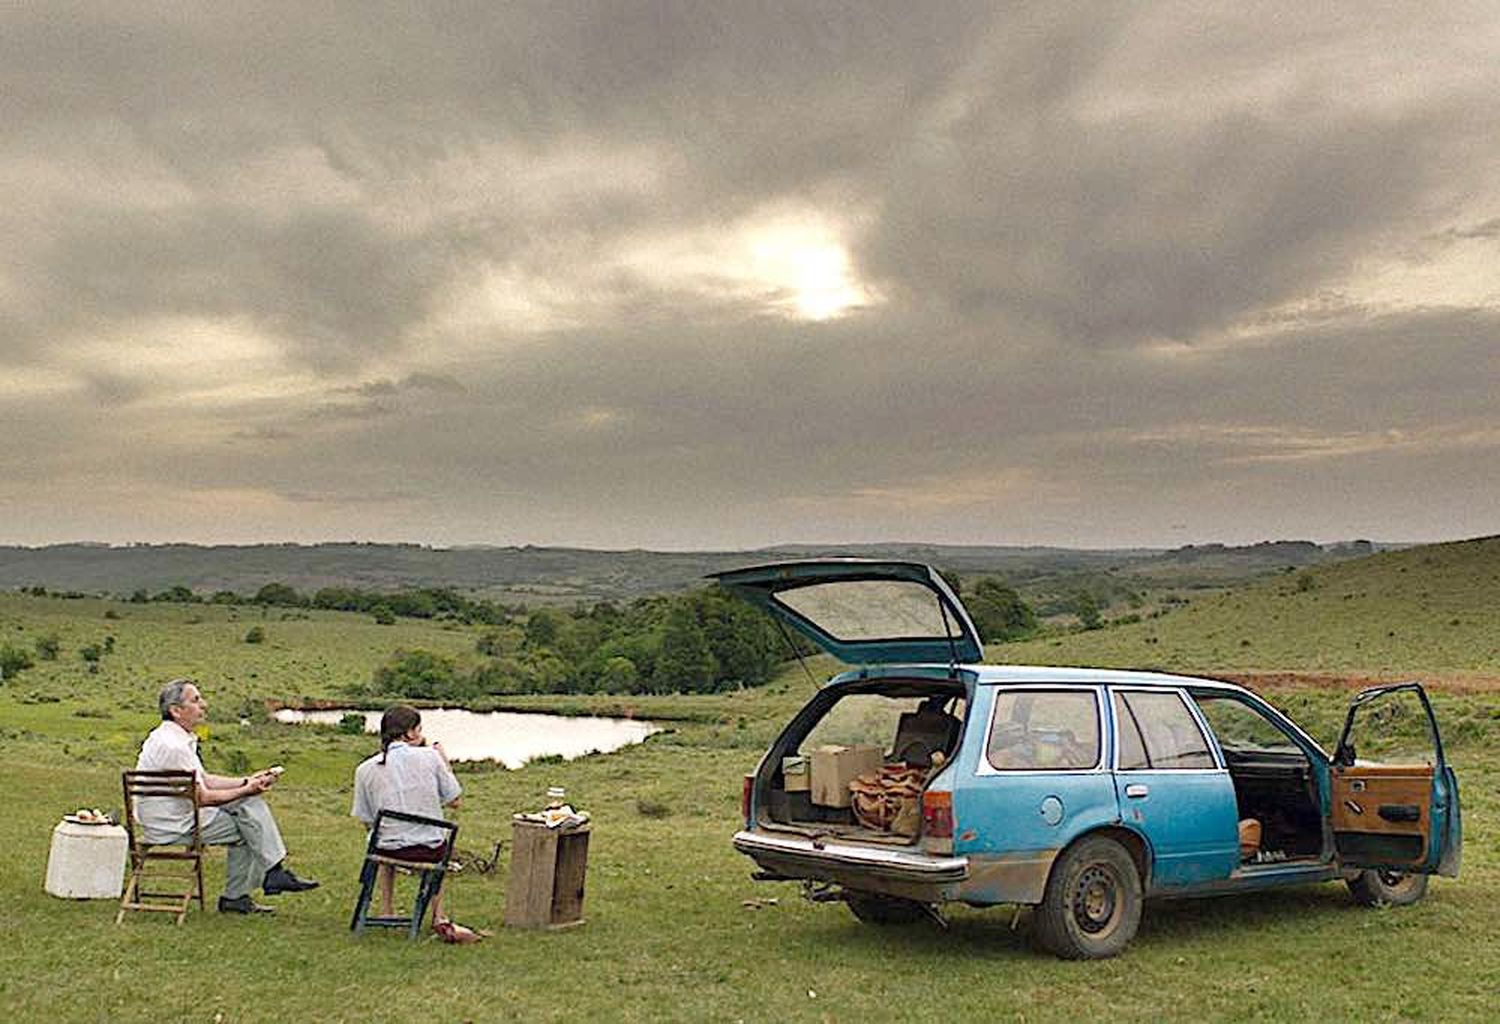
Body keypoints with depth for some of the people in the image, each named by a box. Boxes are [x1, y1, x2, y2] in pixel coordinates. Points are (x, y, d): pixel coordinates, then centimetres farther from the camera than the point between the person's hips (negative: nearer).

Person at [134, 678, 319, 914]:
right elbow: (202, 798, -21)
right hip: (173, 827, -10)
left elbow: (205, 780, 14)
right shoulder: (172, 746, -24)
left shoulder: (178, 738, 10)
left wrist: (247, 781, 4)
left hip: (177, 814, 10)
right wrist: (246, 791, -14)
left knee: (251, 804, 6)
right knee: (249, 825, -10)